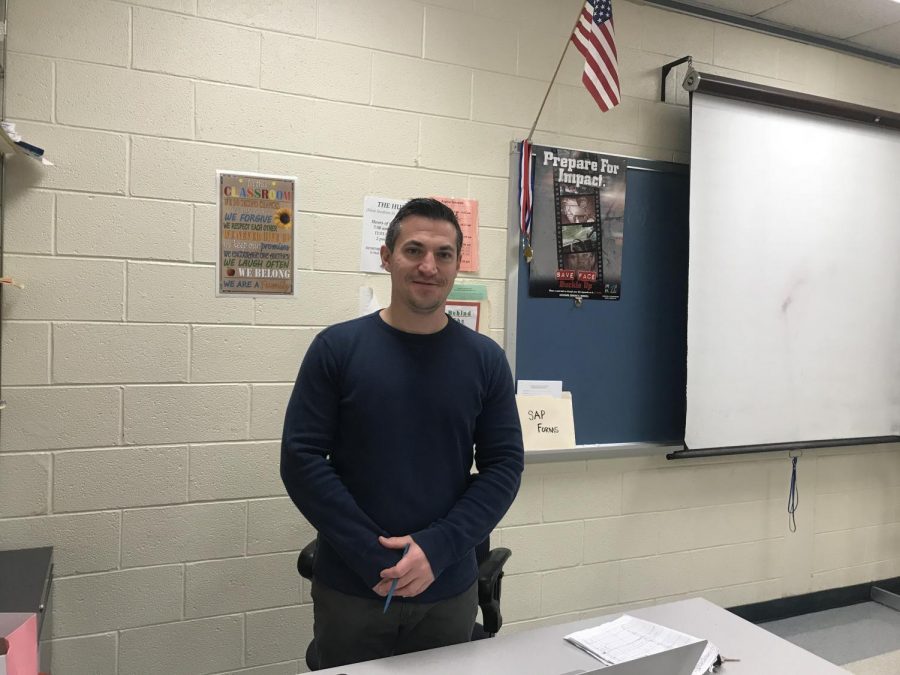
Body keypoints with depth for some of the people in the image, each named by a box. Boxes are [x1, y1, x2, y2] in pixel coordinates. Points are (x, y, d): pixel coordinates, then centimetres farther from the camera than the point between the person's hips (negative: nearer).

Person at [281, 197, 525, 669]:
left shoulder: (485, 359, -1)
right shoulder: (336, 348, -6)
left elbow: (504, 465, -2)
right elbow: (300, 459, -8)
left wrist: (437, 549, -15)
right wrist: (374, 557, -15)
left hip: (448, 590, 2)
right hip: (349, 589, -1)